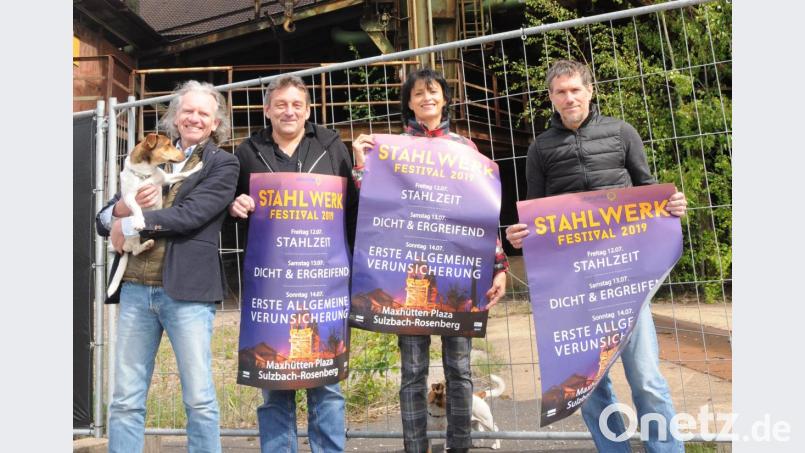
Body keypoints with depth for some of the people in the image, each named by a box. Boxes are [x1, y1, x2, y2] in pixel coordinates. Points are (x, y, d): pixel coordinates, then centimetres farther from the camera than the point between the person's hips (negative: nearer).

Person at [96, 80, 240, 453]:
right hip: (135, 289, 5)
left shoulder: (223, 165, 3)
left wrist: (130, 226, -8)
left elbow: (190, 214, -13)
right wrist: (126, 205, -8)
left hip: (187, 291, -4)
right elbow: (104, 219, 13)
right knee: (125, 400, 9)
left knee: (199, 399, 1)